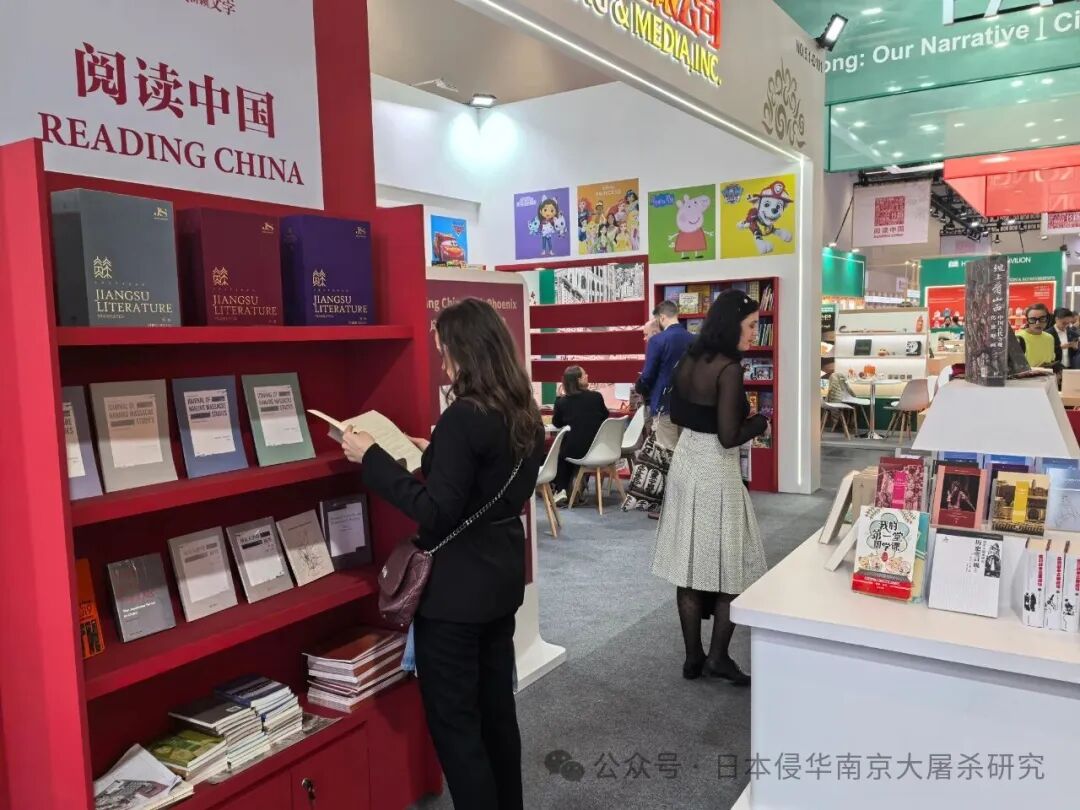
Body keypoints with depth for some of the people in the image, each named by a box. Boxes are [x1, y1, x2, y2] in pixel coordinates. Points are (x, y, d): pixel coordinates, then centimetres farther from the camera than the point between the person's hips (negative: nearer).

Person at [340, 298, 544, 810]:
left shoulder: (464, 416, -22)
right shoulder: (524, 414, 4)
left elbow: (435, 512, -24)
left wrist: (372, 457, -19)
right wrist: (435, 453, 18)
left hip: (457, 587, -9)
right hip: (501, 576, 9)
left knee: (453, 720, 6)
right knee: (496, 707, 21)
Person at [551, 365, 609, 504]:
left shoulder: (561, 401, -6)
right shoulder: (596, 396, -4)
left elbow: (557, 424, 12)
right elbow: (605, 417, 13)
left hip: (575, 450, -2)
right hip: (597, 449, 2)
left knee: (560, 452, 32)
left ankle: (560, 490, 20)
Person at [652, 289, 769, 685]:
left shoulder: (689, 361, 7)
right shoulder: (729, 369, -17)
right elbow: (729, 437, -19)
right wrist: (759, 424, -3)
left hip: (686, 462, 8)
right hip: (716, 471, -8)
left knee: (689, 566, 11)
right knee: (733, 566, 7)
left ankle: (693, 657, 21)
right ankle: (718, 657, 15)